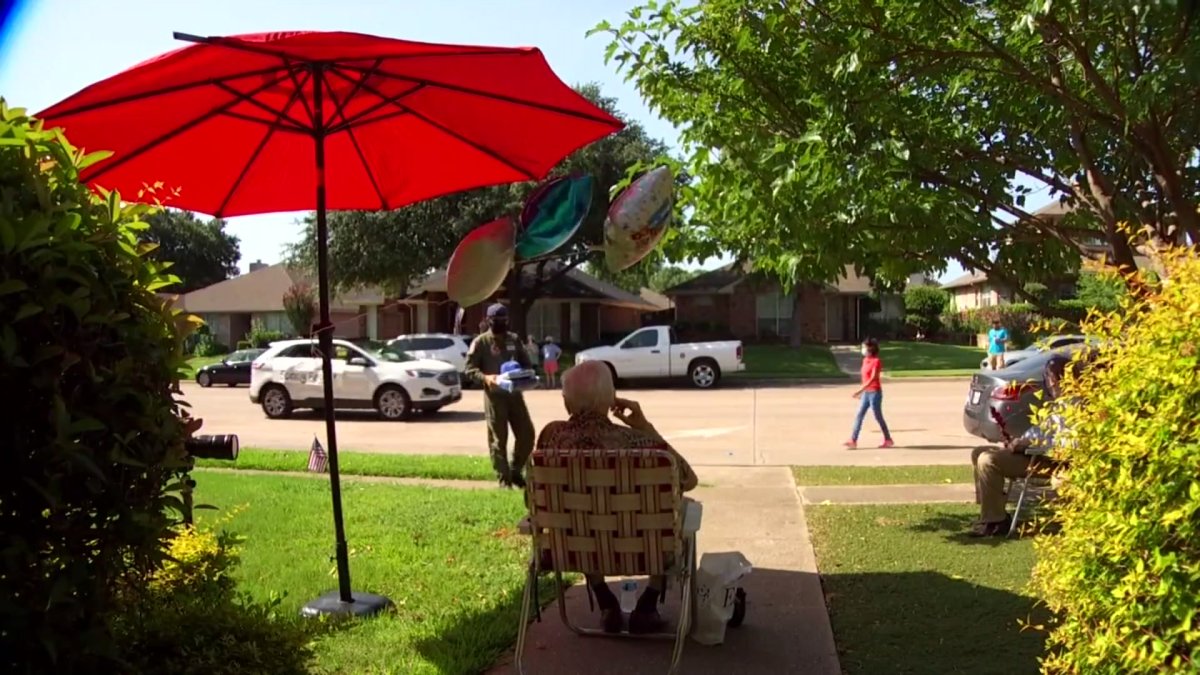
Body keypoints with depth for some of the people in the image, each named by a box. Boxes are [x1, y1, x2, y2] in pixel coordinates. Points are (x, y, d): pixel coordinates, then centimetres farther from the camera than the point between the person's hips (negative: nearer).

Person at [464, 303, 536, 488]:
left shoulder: (514, 340, 12)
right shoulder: (481, 342, -3)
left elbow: (526, 362, 20)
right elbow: (469, 369, -5)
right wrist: (485, 377, -22)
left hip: (515, 393, 5)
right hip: (495, 395, -5)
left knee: (527, 434, 5)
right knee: (498, 439, -1)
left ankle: (515, 471, 22)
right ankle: (504, 479, 7)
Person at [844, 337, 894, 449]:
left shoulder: (876, 361, -15)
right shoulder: (865, 360, 10)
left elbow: (873, 378, -22)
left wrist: (859, 391, -28)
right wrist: (861, 392, 18)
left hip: (874, 392, -8)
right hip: (866, 393, 8)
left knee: (878, 417, 2)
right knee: (859, 416, 2)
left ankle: (888, 440, 17)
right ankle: (853, 441, 0)